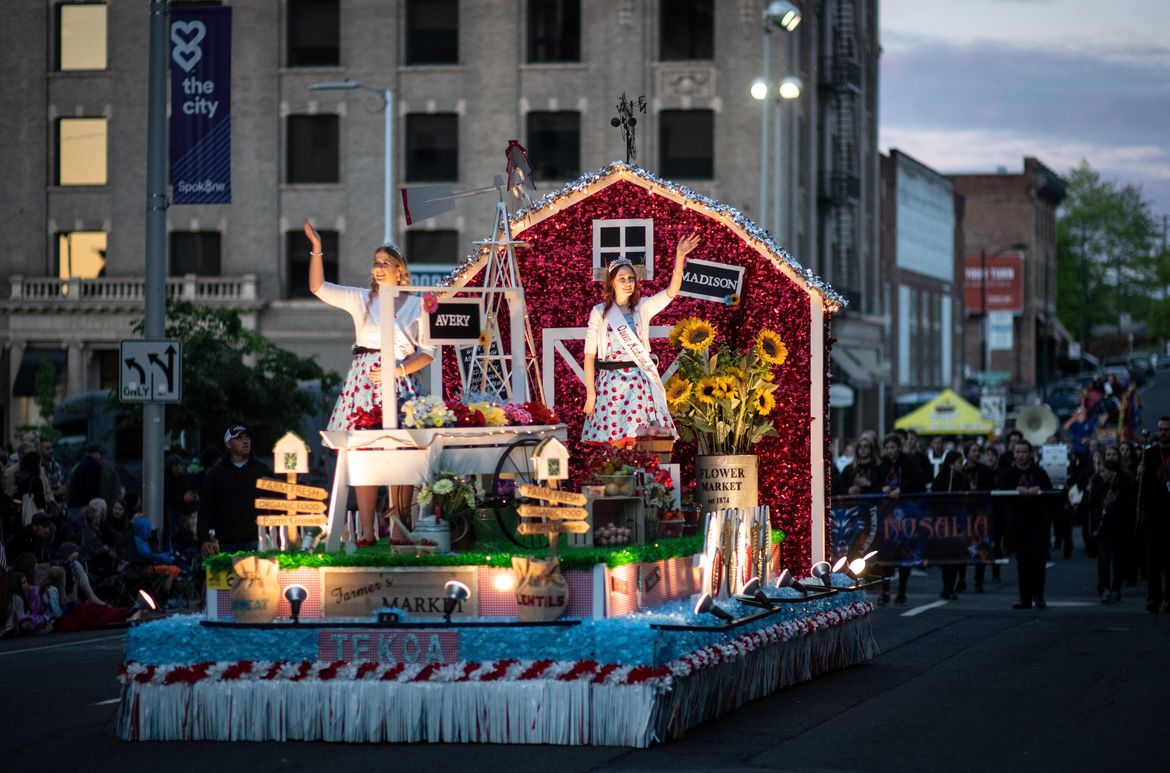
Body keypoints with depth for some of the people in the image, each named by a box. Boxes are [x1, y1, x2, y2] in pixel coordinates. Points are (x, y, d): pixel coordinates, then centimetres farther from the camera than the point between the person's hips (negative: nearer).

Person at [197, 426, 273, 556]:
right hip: (226, 544, 0)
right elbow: (205, 509, 5)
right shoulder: (216, 474, 8)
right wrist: (204, 540, -7)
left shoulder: (263, 471, 9)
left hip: (257, 541, 0)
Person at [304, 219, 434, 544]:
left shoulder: (417, 305, 9)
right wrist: (316, 248, -2)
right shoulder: (361, 299, 13)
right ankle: (367, 531, -8)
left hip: (401, 382, -1)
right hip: (363, 382, 1)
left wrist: (398, 369, -10)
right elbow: (319, 288, 6)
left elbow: (428, 352, 5)